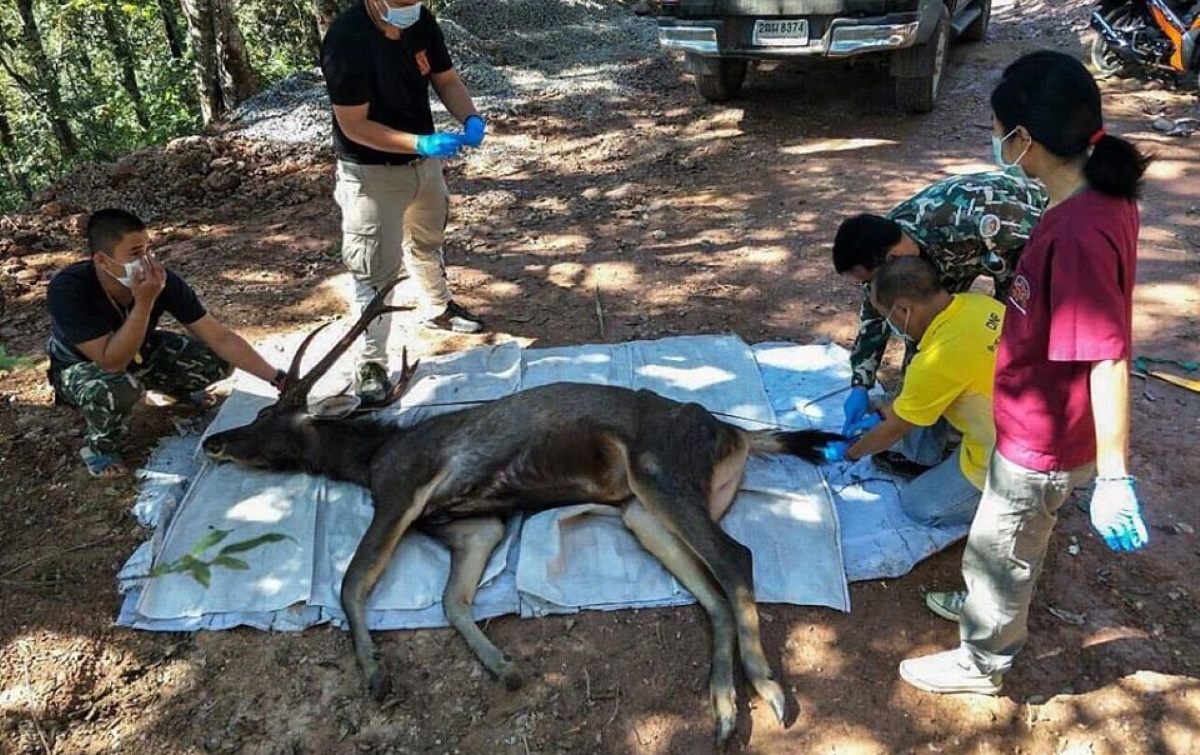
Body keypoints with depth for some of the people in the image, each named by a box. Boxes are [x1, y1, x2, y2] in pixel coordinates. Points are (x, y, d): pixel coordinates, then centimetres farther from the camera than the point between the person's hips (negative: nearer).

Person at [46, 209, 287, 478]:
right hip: (81, 366, -4)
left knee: (219, 361, -15)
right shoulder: (68, 289, -36)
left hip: (139, 353, 4)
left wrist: (278, 379, -28)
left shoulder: (161, 280, -27)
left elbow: (220, 338, -23)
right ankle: (98, 444, -5)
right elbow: (113, 363, -40)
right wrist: (144, 302, -47)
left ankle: (176, 390, 19)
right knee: (117, 388, -39)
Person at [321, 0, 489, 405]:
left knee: (426, 242, 27)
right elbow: (354, 126, -27)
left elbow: (446, 80, 2)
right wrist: (422, 142, -35)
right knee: (376, 269, -3)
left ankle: (438, 309, 51)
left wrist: (470, 119, -19)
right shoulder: (346, 39, -28)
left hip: (424, 160, 7)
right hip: (372, 171, -7)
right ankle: (371, 363, 8)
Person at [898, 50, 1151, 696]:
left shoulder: (1077, 232, -34)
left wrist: (1114, 477, -25)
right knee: (1015, 546, 31)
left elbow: (1109, 359, -31)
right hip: (1038, 422, 9)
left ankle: (980, 663, 38)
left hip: (1041, 442, -9)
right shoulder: (1101, 196, -5)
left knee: (997, 554, 15)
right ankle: (991, 610, 57)